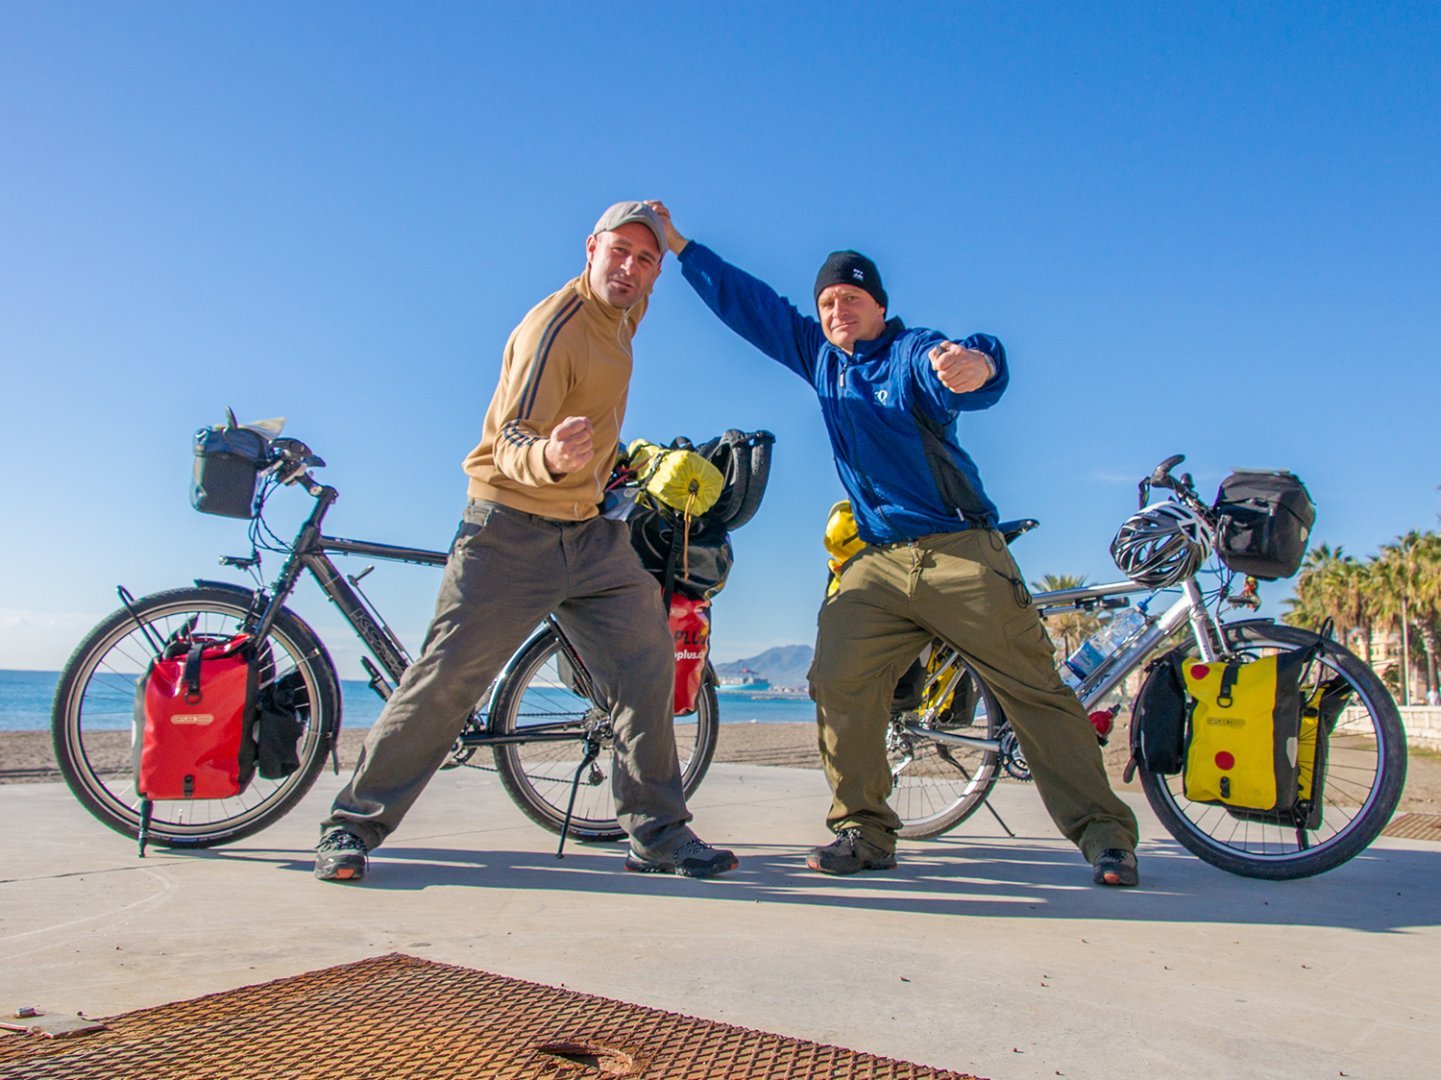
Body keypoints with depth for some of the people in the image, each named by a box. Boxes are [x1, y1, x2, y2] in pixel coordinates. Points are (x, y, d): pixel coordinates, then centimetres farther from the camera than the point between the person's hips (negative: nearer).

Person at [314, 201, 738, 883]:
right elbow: (511, 444, -27)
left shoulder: (622, 317, 8)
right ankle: (353, 825, 10)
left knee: (647, 663, 0)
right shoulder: (553, 327, -17)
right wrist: (547, 457, -47)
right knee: (448, 678, -6)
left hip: (593, 533, 7)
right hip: (513, 529, -7)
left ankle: (658, 833, 11)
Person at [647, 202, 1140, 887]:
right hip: (878, 561, 5)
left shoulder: (915, 352, -3)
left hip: (960, 552, -5)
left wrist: (977, 365, -50)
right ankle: (864, 831, 0)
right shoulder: (821, 357, 15)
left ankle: (1104, 834, 4)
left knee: (1034, 689, -4)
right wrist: (680, 247, 25)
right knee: (838, 681, -11)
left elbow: (965, 380, -25)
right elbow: (752, 305, 22)